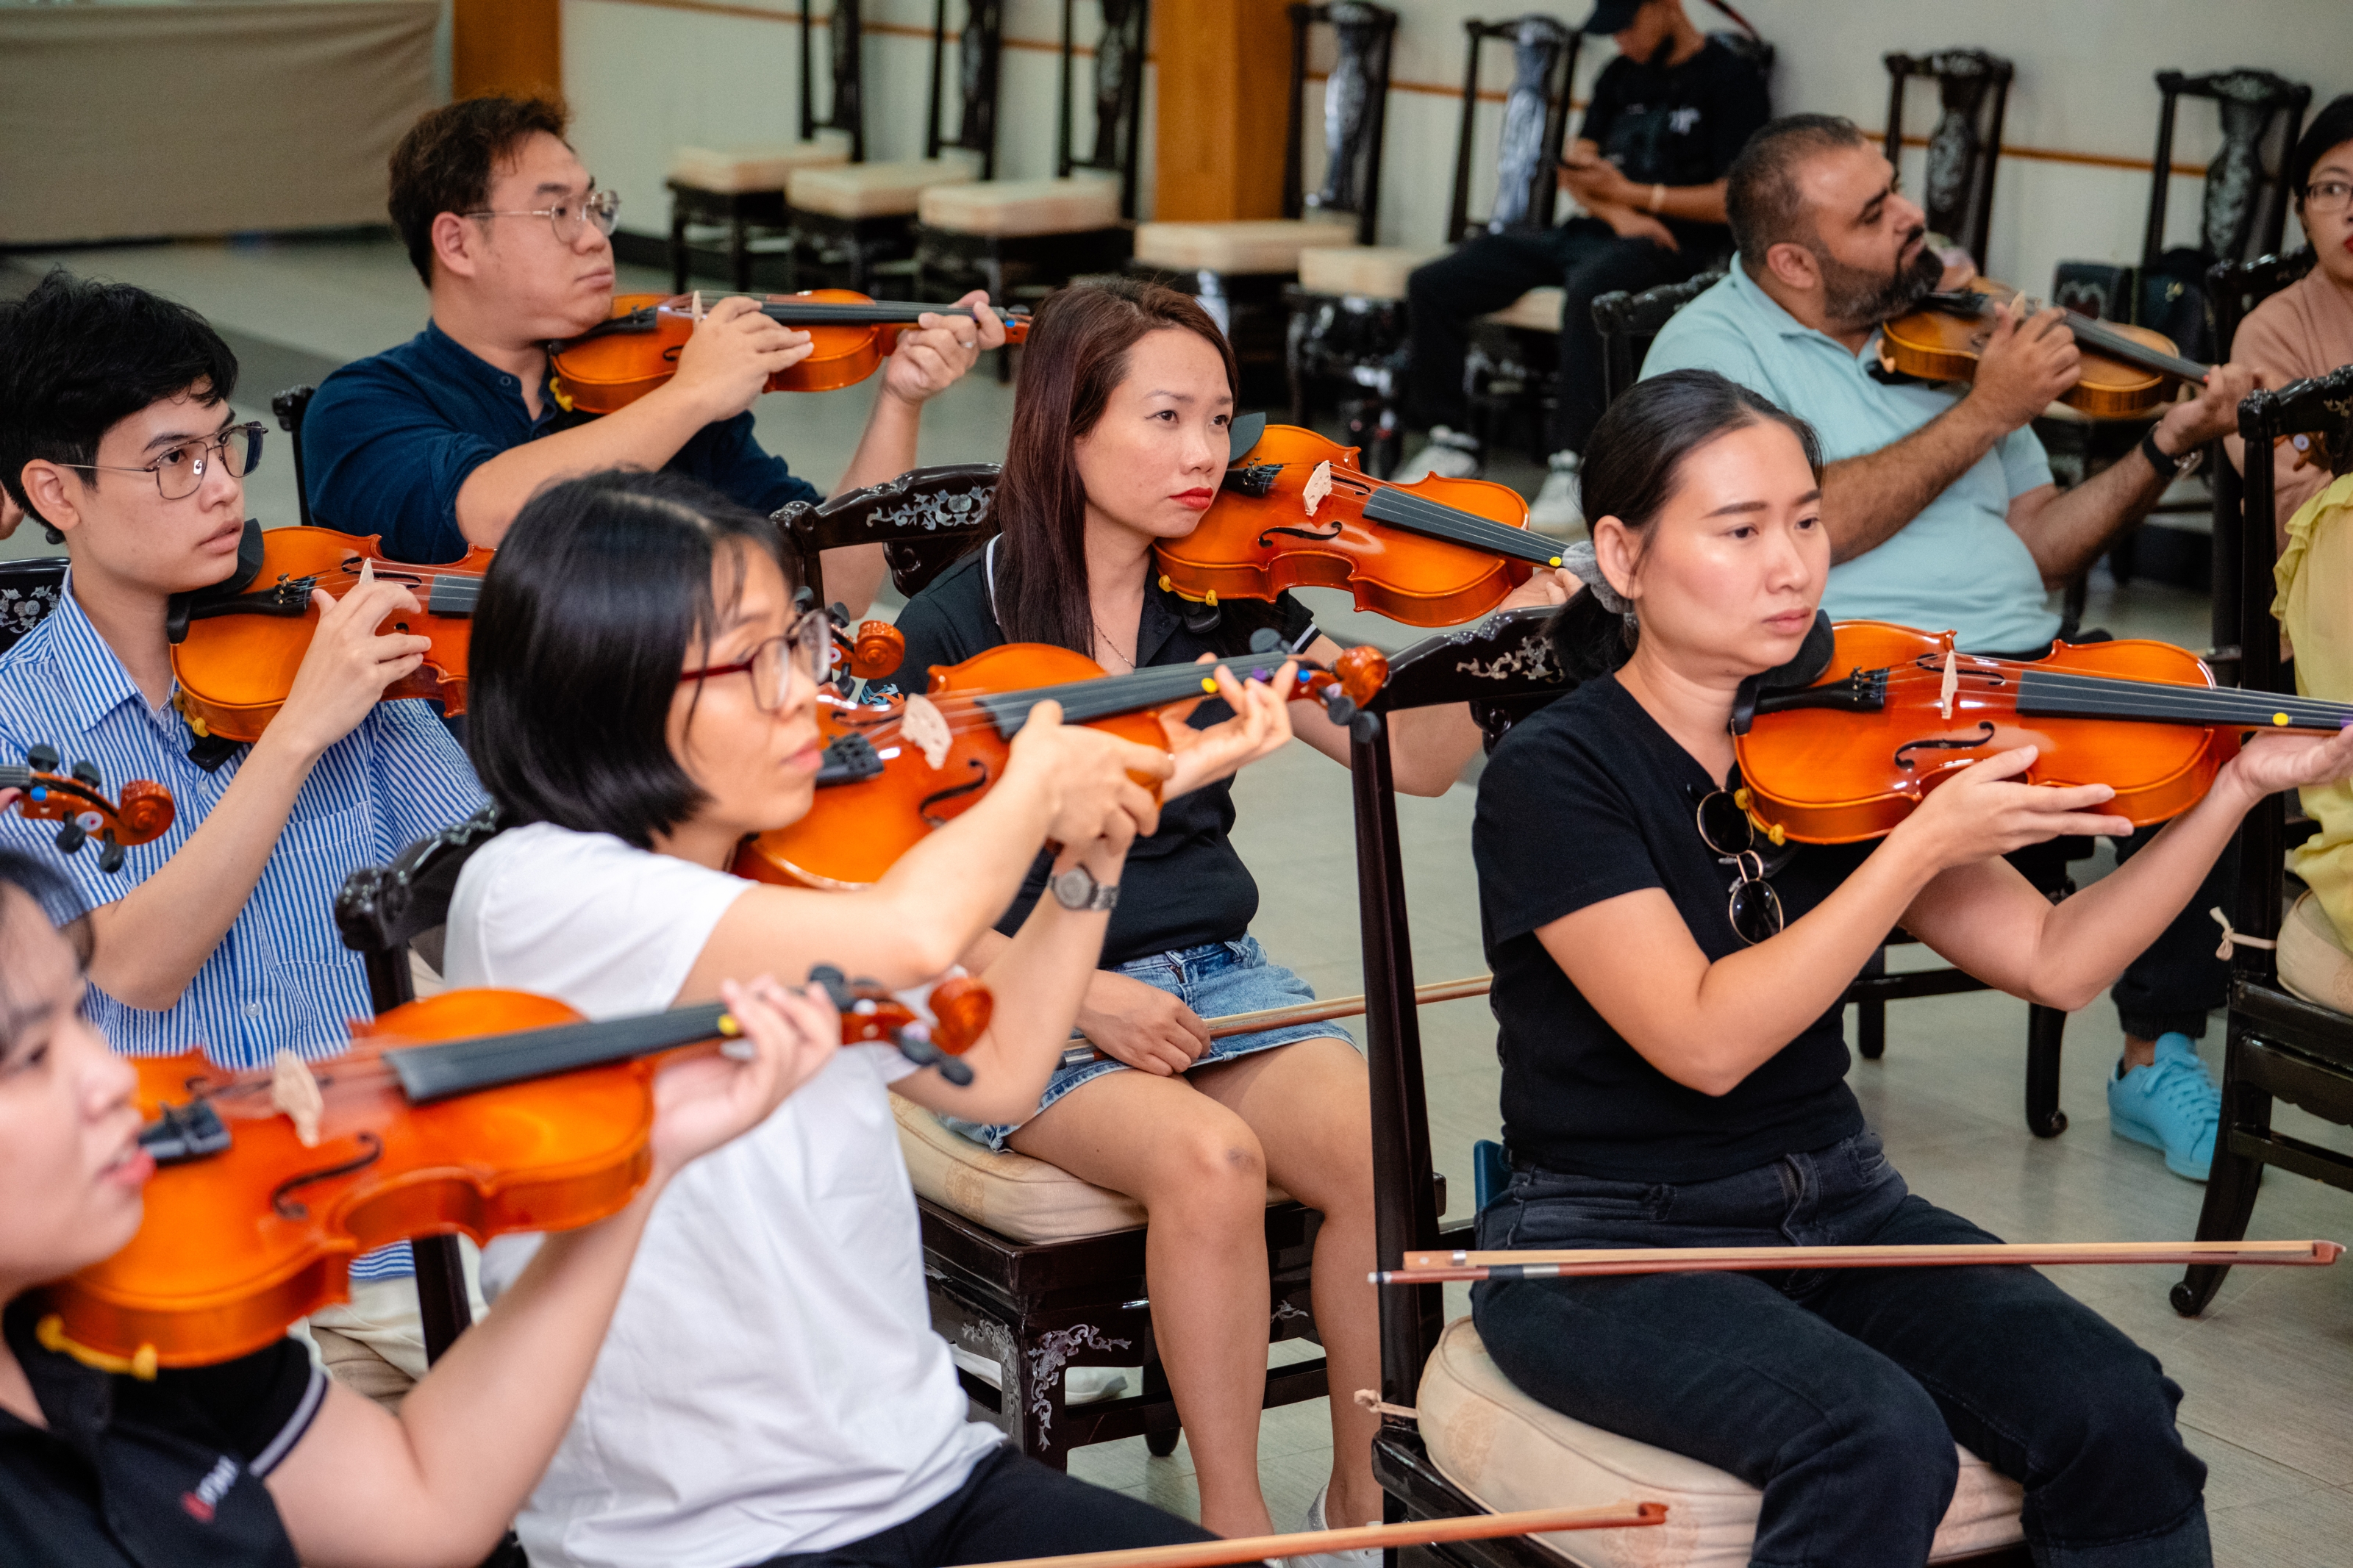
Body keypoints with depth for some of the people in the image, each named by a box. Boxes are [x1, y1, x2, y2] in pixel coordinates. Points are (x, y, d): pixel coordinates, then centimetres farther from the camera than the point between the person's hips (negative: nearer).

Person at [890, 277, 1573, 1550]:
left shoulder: (1228, 602, 4)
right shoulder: (959, 625, -8)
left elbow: (1413, 758, 1)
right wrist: (1077, 993, -18)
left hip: (1215, 974, 4)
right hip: (1031, 1004, -4)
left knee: (1375, 1147, -24)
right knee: (1207, 1156, -33)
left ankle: (1369, 1496, -4)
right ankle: (1235, 1524, -16)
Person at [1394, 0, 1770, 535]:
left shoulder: (1730, 79, -3)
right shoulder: (1621, 74, 19)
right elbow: (1577, 164, 17)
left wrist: (1630, 193, -10)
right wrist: (1615, 211, -5)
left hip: (1671, 246, -8)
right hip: (1590, 231, 8)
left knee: (1587, 294, -43)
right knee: (1432, 285, -6)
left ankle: (1571, 465, -38)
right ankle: (1450, 440, 4)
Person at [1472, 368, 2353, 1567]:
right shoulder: (1554, 775, -13)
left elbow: (2054, 962, -2)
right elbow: (1706, 1042, -23)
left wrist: (2237, 787, -12)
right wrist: (1926, 842, -25)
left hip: (1830, 1201, 6)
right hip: (1607, 1244, -5)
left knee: (2111, 1415, -18)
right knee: (1876, 1441, -32)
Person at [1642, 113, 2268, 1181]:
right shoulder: (1712, 345, 2)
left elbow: (2036, 550, 19)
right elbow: (1802, 528, -16)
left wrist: (2167, 447, 4)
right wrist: (1988, 413, -11)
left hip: (2025, 661, 6)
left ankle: (2159, 1051, -4)